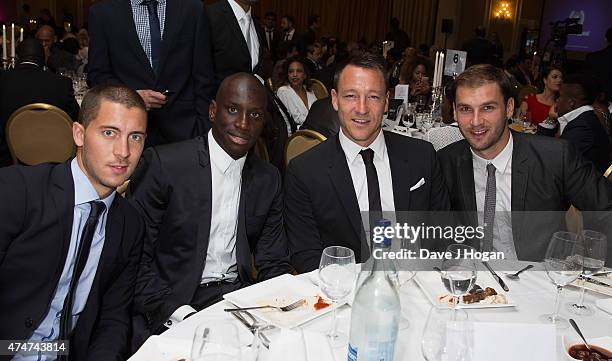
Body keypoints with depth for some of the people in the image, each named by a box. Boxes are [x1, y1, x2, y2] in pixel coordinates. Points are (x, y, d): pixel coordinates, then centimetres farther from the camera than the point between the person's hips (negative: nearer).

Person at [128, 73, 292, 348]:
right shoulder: (162, 164, -8)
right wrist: (177, 312, -20)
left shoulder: (269, 180, 7)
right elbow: (135, 258, -8)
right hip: (171, 303, -4)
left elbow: (273, 264, 8)